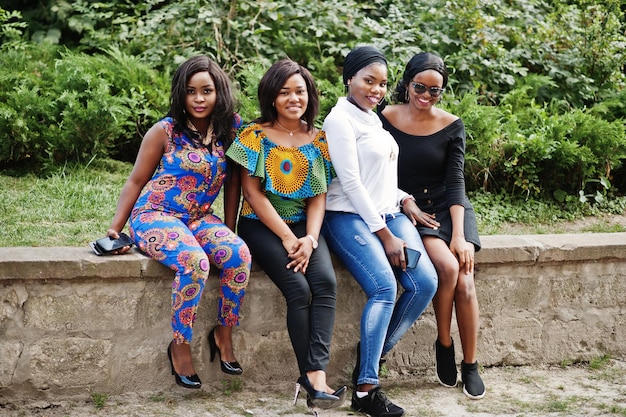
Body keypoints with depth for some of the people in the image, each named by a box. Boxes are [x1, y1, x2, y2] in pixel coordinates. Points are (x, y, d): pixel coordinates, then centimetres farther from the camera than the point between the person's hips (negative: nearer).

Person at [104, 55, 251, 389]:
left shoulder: (229, 132, 5)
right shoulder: (165, 132, -5)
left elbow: (232, 183, 11)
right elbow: (136, 182, 0)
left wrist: (229, 232, 6)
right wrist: (115, 228, -5)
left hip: (201, 218, 4)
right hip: (155, 216, -4)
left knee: (239, 254, -28)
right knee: (194, 261, -35)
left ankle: (224, 334, -9)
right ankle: (180, 346, -19)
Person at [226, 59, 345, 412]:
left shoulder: (318, 139, 7)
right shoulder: (255, 135, -3)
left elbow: (319, 195, 4)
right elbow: (253, 192, -7)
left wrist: (310, 238, -13)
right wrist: (287, 238, -14)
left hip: (303, 223, 3)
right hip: (262, 224, -3)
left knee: (326, 282, -26)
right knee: (299, 289, -26)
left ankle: (317, 375, -32)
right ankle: (311, 379, -18)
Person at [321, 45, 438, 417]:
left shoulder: (374, 118, 18)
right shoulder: (340, 119, -8)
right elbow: (351, 181, -13)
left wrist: (403, 200, 6)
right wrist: (385, 236, -14)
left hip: (389, 214, 8)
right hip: (351, 217, -8)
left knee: (425, 283, -13)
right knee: (385, 288, -27)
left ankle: (374, 354, 1)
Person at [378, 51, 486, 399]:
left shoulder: (452, 126, 1)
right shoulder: (385, 119, -2)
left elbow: (455, 181, -4)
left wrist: (459, 234, -14)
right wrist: (406, 205, -13)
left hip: (449, 208, 2)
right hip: (408, 209, -2)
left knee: (464, 281, -19)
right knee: (447, 267, -28)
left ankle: (471, 365, -6)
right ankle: (444, 343, -6)